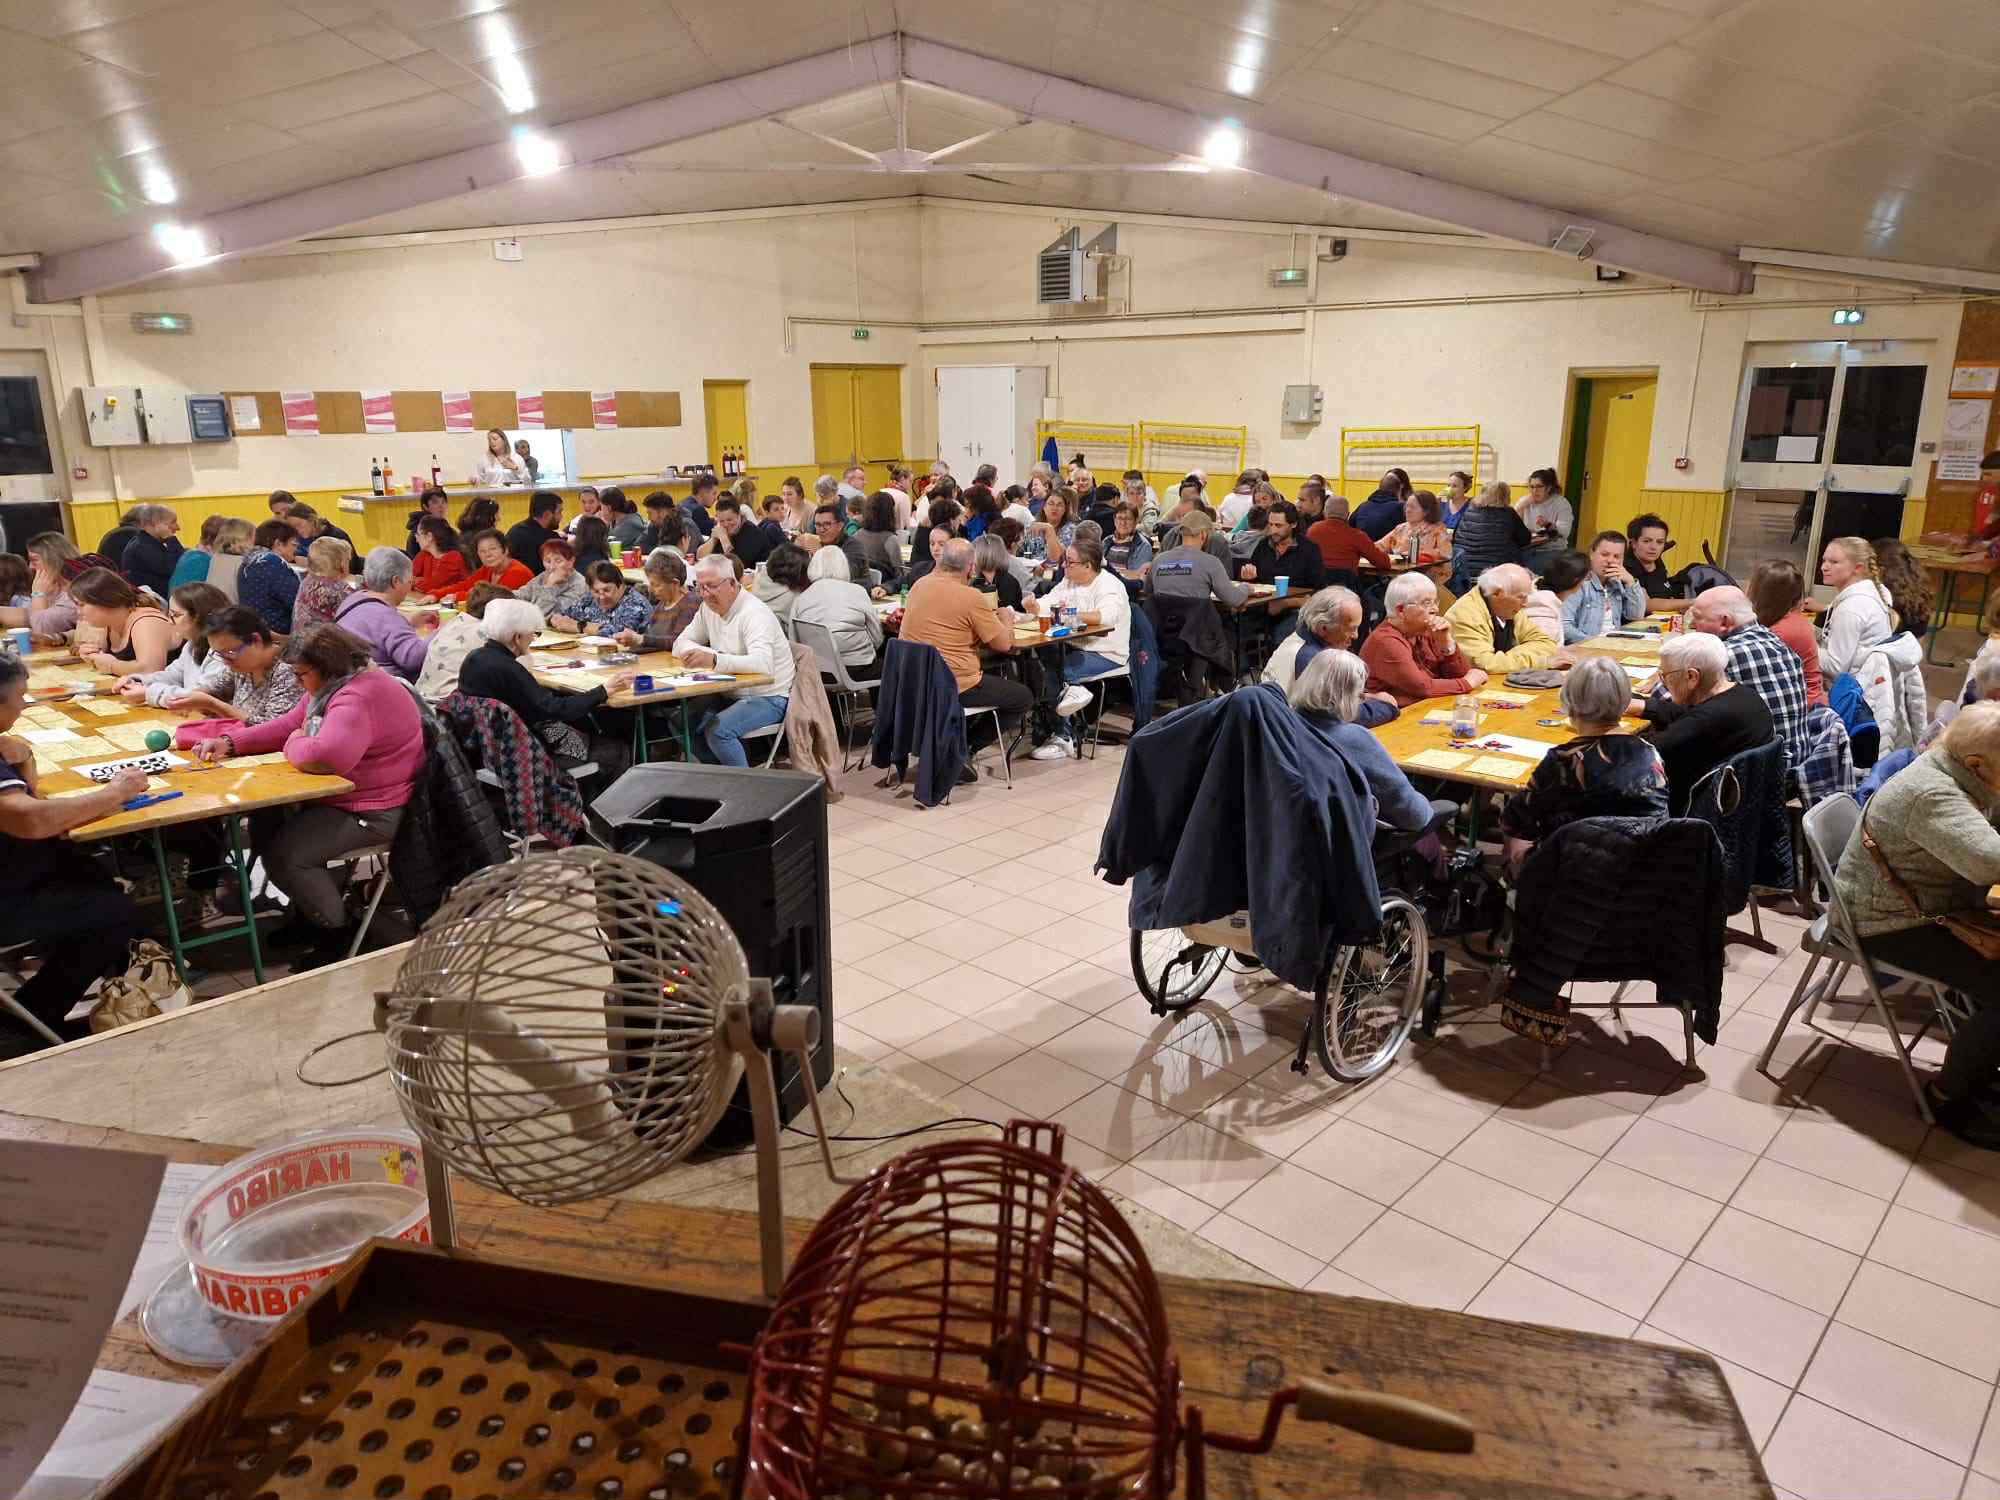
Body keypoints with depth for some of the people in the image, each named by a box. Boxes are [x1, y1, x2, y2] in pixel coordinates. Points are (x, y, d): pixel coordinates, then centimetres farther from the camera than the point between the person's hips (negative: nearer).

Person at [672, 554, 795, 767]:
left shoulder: (755, 613, -19)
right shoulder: (709, 609, 9)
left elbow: (762, 664, -34)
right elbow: (681, 644, 10)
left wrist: (714, 660, -47)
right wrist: (706, 655, -12)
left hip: (767, 698, -8)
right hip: (731, 694, 8)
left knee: (717, 729, -29)